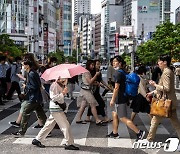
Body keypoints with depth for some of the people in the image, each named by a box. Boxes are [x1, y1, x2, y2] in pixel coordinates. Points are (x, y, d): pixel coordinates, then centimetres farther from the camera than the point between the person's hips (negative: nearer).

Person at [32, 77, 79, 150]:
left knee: (49, 125, 14)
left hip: (57, 108, 10)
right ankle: (69, 144, 1)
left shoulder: (60, 85, 14)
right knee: (66, 126, -6)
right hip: (56, 109, -10)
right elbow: (54, 98, -21)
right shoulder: (54, 85, -15)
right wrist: (63, 93, -25)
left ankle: (37, 140, 21)